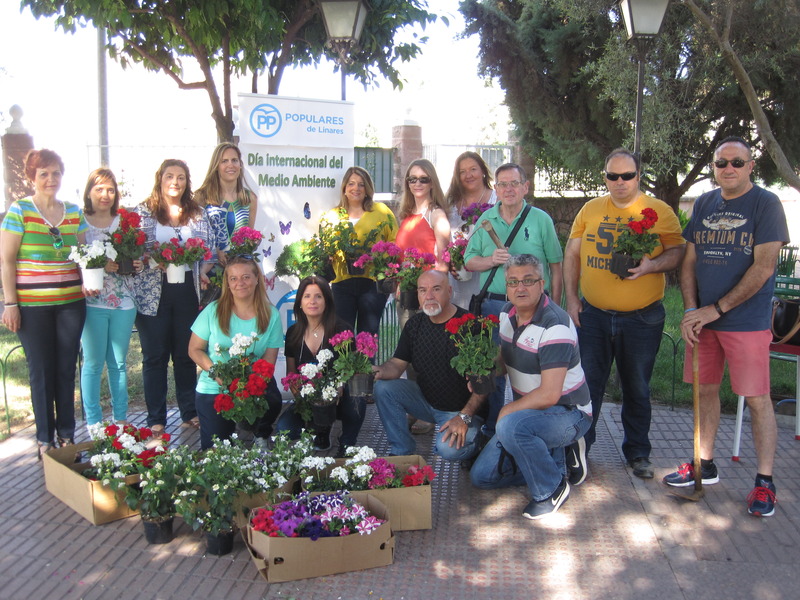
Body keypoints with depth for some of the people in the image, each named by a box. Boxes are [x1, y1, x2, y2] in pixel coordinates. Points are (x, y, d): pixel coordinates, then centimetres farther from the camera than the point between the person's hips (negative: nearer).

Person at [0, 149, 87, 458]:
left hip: (71, 303, 3)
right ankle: (45, 438, 17)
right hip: (32, 305, -3)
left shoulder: (74, 212, 8)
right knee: (41, 371, 4)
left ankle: (67, 433, 21)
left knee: (66, 369, 8)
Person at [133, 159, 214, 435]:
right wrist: (153, 261, -19)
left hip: (187, 291, 2)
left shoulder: (198, 214, 10)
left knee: (187, 354, 10)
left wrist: (203, 272, -6)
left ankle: (190, 412, 23)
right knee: (155, 356, 6)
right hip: (153, 293, -2)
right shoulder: (142, 212, 2)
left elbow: (209, 252, 11)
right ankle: (155, 419, 15)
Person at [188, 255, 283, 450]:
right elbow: (195, 350, -3)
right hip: (213, 390, 0)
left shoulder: (271, 315, -4)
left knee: (272, 401, -32)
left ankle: (262, 434, 2)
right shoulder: (213, 311, -7)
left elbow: (269, 361, -5)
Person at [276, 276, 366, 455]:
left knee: (356, 404, -37)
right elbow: (291, 372, 12)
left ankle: (346, 446, -4)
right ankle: (321, 428, 13)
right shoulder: (293, 333, 3)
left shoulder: (342, 329, -8)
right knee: (284, 428, -23)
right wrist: (294, 387, -12)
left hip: (339, 398, -3)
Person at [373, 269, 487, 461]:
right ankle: (401, 451, -2)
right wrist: (379, 371, -23)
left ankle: (472, 436, 6)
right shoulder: (415, 324, 2)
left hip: (463, 409, -5)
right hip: (426, 400, 6)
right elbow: (398, 364, 1)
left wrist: (464, 417, -24)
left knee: (449, 449, -31)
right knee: (383, 388, -15)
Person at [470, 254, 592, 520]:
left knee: (511, 426, -38)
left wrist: (508, 410, -15)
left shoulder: (555, 326, -25)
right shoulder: (508, 313, 1)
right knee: (481, 476, 2)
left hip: (568, 413, -8)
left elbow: (549, 394, -29)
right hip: (525, 411, 8)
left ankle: (552, 489, -13)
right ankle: (552, 457, 15)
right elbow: (503, 358, 17)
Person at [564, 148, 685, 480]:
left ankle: (638, 452, 26)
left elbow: (676, 251, -3)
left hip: (642, 317, -1)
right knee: (587, 384, 8)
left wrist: (651, 265, -23)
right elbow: (572, 254, 9)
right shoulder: (590, 209, 6)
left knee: (637, 389, 11)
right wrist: (571, 297, 3)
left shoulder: (659, 211, -1)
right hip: (592, 315, 2)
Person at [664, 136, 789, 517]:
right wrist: (691, 310, -3)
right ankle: (705, 466, 26)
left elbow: (764, 267, -13)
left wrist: (717, 309, -13)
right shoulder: (704, 204, 10)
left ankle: (765, 482, 10)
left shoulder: (765, 204, -6)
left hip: (747, 321, -5)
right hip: (703, 318, 5)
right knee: (706, 390, 12)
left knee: (757, 399, -1)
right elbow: (689, 261, 10)